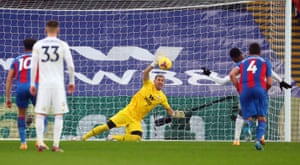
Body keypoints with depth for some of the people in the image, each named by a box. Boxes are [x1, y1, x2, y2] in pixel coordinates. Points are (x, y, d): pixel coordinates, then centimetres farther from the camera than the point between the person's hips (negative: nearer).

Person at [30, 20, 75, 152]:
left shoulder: (38, 45, 2)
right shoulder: (62, 45, -1)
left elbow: (33, 66, 1)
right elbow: (70, 65, -3)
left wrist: (32, 84, 9)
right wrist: (71, 82, 9)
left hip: (43, 83, 1)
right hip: (58, 83, -1)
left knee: (40, 114, 6)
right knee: (59, 115, 4)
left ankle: (40, 143, -2)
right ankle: (55, 145, -1)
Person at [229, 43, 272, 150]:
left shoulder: (242, 63, 25)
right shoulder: (265, 62, 21)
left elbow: (232, 74, 5)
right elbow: (269, 83, 12)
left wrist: (238, 88, 12)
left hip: (244, 90, 2)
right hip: (259, 89, -1)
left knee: (249, 117, 3)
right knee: (262, 117, 4)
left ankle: (247, 126, -34)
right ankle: (259, 139, -21)